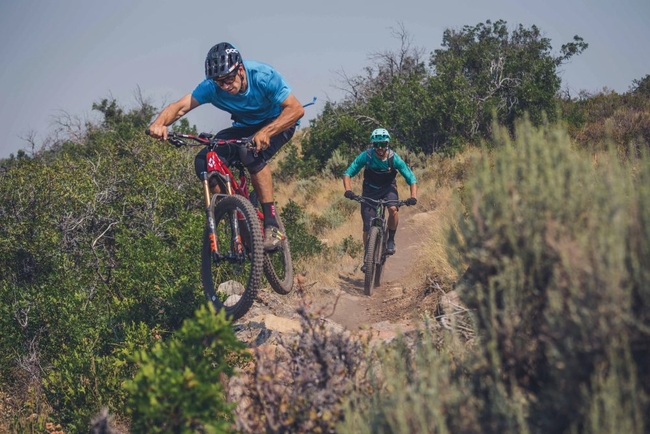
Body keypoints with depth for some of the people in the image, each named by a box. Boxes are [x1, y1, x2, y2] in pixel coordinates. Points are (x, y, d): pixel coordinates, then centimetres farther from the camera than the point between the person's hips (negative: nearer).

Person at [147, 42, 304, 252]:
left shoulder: (263, 76, -31)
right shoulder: (211, 86, -21)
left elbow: (296, 109, -33)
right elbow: (180, 106, -26)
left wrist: (266, 132, -48)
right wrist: (159, 123, -48)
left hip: (278, 123, -4)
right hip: (245, 126, 4)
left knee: (251, 152, -37)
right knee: (204, 162, -20)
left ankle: (272, 224, -28)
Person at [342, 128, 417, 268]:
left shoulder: (394, 158, -23)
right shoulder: (366, 156, -23)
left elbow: (411, 179, -19)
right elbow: (348, 173, -21)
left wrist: (413, 197, -35)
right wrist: (348, 190, -38)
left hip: (388, 189, 0)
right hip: (370, 191, 0)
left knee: (393, 209, -32)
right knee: (368, 228, -5)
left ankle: (391, 240, -11)